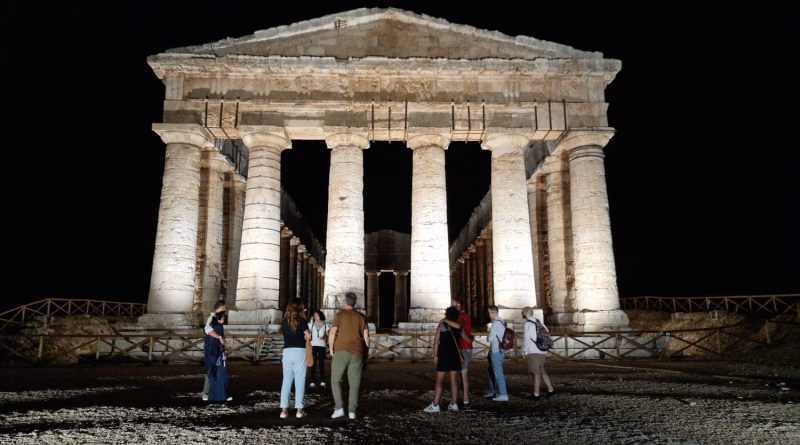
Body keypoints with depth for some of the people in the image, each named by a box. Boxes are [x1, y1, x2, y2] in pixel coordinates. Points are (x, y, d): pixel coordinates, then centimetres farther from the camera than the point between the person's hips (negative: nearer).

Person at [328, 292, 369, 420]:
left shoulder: (340, 315, -1)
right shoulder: (361, 316, 10)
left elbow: (332, 333, -9)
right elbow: (366, 335, 6)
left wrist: (331, 349, 0)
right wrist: (366, 350, 14)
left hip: (341, 351, -3)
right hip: (357, 353, 3)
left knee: (335, 380, 6)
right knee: (354, 383, 7)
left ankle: (339, 408, -5)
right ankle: (352, 411, 5)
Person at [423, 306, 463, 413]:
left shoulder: (441, 325, -2)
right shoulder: (459, 327, 5)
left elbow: (436, 341, -6)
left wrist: (435, 356, -2)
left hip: (443, 356, -4)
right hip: (455, 356, 4)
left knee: (439, 381, -3)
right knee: (454, 381, 8)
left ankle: (435, 405, -6)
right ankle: (454, 404, 11)